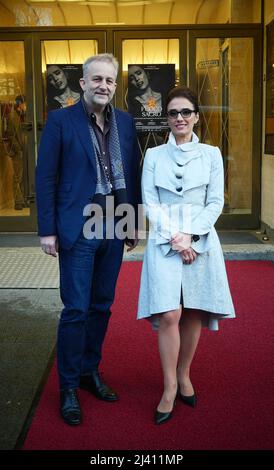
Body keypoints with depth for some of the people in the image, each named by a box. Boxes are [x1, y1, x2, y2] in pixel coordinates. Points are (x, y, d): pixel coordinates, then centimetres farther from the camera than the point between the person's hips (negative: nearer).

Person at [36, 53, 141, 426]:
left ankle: (90, 371, 31)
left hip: (115, 227, 5)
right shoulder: (60, 120, -4)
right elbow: (45, 178, -5)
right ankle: (69, 387, 17)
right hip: (78, 228, -4)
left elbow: (133, 174, 11)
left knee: (102, 306, 13)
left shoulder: (125, 122, 8)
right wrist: (47, 230, -8)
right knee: (76, 310, 0)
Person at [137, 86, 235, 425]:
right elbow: (150, 203, 1)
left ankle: (184, 376, 25)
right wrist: (173, 238, -12)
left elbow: (216, 202, 1)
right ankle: (170, 387, 5)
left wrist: (191, 236, -11)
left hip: (200, 241, 1)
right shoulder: (154, 155, 7)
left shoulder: (211, 154, 7)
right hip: (163, 241, -1)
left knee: (193, 314, 6)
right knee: (169, 315, -8)